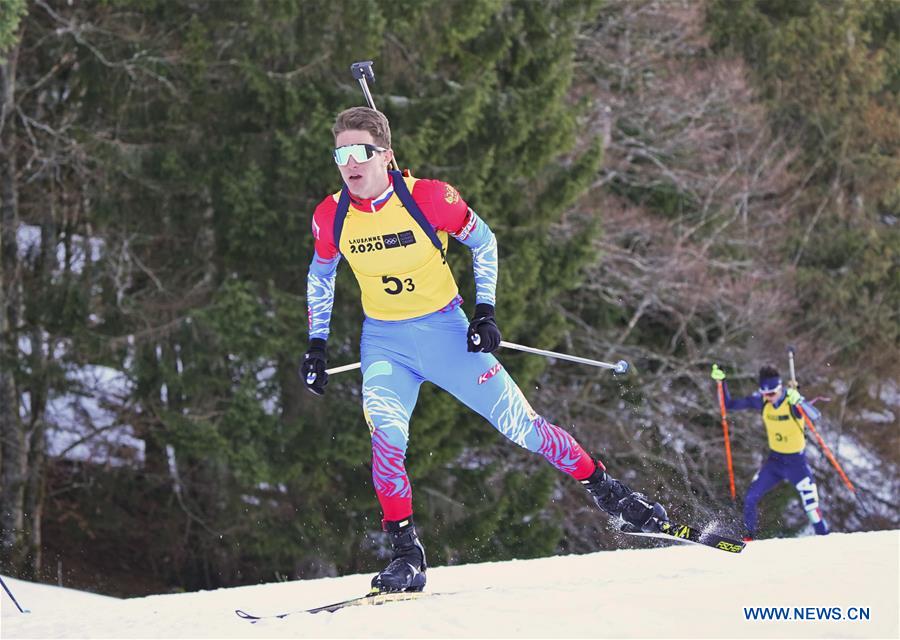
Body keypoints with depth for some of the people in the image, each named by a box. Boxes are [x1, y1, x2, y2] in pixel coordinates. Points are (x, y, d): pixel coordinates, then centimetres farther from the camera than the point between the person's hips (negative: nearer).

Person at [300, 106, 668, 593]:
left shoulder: (427, 197, -19)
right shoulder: (331, 218, -10)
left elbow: (483, 242, -2)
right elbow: (320, 274, 12)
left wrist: (485, 310, -8)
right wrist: (316, 344, 9)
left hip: (447, 332, -2)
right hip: (384, 343, 2)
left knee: (518, 422, 0)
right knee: (386, 435, -22)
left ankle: (606, 491, 19)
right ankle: (406, 555, -14)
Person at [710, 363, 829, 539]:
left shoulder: (792, 401, -22)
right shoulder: (760, 401, -7)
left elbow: (815, 416, -41)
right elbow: (729, 405, 0)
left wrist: (798, 401, -59)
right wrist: (721, 383, -14)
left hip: (796, 462, -5)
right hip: (774, 460, 5)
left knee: (811, 505, -12)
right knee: (750, 498, -3)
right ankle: (749, 537, 15)